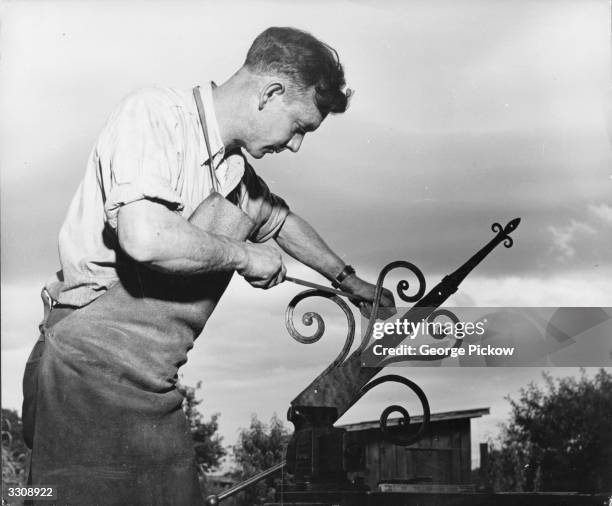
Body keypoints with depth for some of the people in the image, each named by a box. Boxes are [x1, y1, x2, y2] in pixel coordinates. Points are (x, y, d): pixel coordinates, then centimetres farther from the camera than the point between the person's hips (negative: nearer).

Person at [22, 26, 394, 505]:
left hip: (154, 391, 8)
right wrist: (246, 256, -12)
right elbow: (145, 238, -28)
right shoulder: (155, 113, -12)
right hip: (86, 374, -8)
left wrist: (350, 280, 49)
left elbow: (282, 220, 37)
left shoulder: (237, 171, 14)